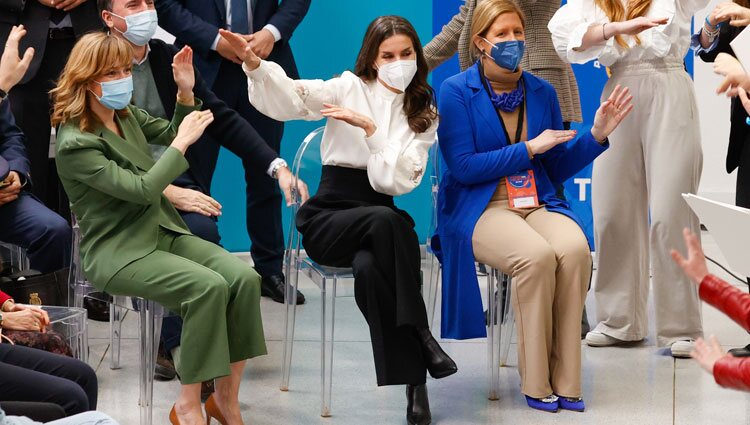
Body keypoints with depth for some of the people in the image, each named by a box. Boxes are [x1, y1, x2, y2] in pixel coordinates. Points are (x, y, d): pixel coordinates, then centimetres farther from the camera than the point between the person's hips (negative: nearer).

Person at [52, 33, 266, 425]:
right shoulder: (75, 143, -16)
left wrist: (185, 91, 8)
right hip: (117, 251, -7)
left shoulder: (126, 114, 8)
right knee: (208, 286, -31)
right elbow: (142, 189, -23)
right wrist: (183, 142, -16)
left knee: (243, 277, -18)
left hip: (163, 231, 8)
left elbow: (171, 135, 26)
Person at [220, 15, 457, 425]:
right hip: (327, 219, -1)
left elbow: (395, 180, -6)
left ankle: (413, 379, -29)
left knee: (368, 268, -36)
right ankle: (421, 337, -27)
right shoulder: (351, 88, 4)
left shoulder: (424, 115, 9)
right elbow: (292, 96, -14)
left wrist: (369, 128, -17)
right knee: (387, 220, -36)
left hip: (381, 219, 1)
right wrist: (254, 63, -32)